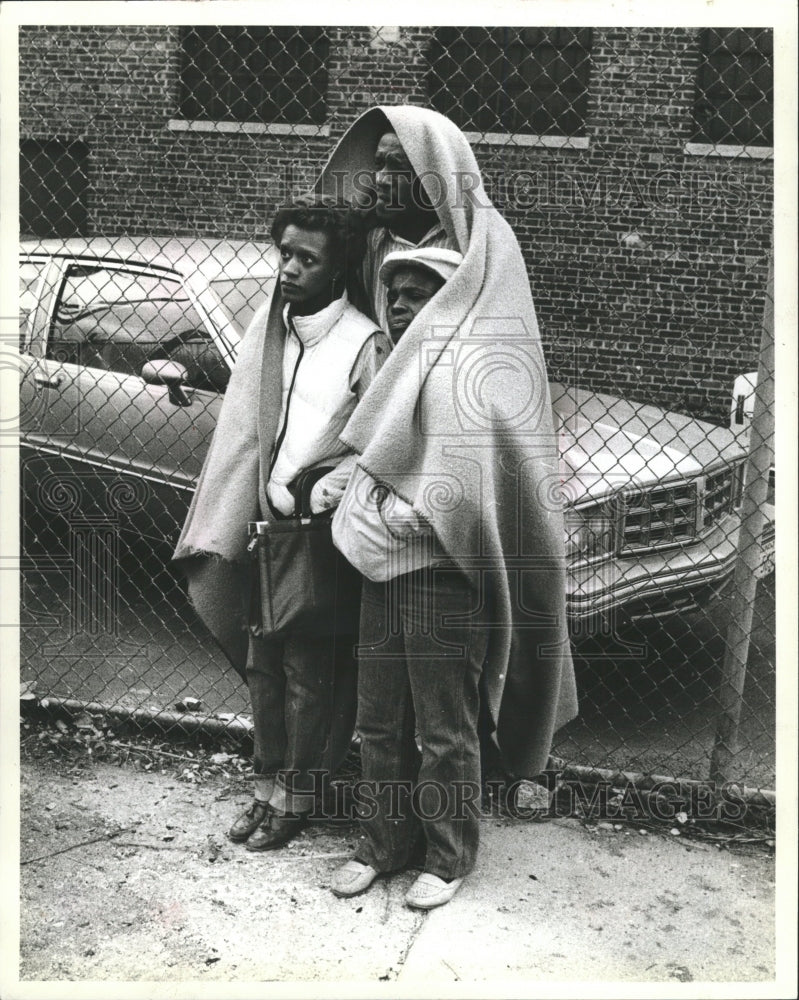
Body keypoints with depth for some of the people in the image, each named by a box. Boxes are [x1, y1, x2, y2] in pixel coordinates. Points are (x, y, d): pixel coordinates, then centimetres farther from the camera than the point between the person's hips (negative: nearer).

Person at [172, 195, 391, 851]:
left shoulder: (365, 346, -13)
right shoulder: (269, 326, 5)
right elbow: (246, 428, 7)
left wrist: (325, 492, -23)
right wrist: (277, 492, -1)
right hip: (267, 524, 6)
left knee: (309, 675, 6)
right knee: (263, 666, 16)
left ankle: (296, 798, 23)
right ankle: (268, 788, 32)